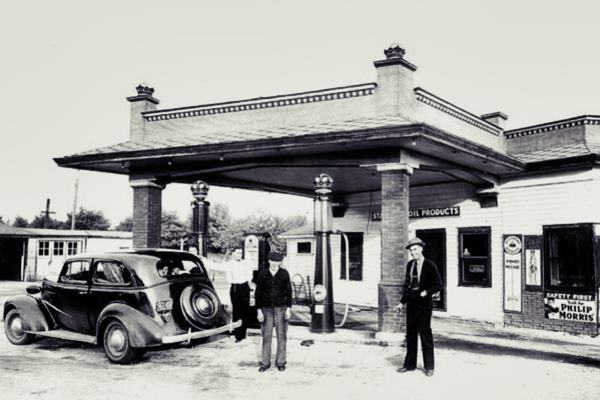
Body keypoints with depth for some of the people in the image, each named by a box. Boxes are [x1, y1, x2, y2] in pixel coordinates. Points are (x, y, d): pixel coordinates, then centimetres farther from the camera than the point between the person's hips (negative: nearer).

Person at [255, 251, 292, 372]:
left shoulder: (284, 274, -1)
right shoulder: (263, 274, -2)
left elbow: (289, 291, 3)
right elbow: (258, 293, 2)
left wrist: (289, 308, -3)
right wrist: (259, 310, -3)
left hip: (281, 308, 0)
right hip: (266, 309, 0)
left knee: (282, 336, 4)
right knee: (266, 336, 4)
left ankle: (280, 362, 17)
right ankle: (265, 363, 16)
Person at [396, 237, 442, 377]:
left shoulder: (430, 265, -8)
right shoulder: (410, 265, 9)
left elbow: (438, 285, -6)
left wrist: (426, 292, -18)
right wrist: (402, 301, 11)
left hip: (424, 304, -6)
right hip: (411, 303, 6)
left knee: (425, 334, 1)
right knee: (410, 334, 11)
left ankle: (429, 367, 12)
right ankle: (410, 364, 21)